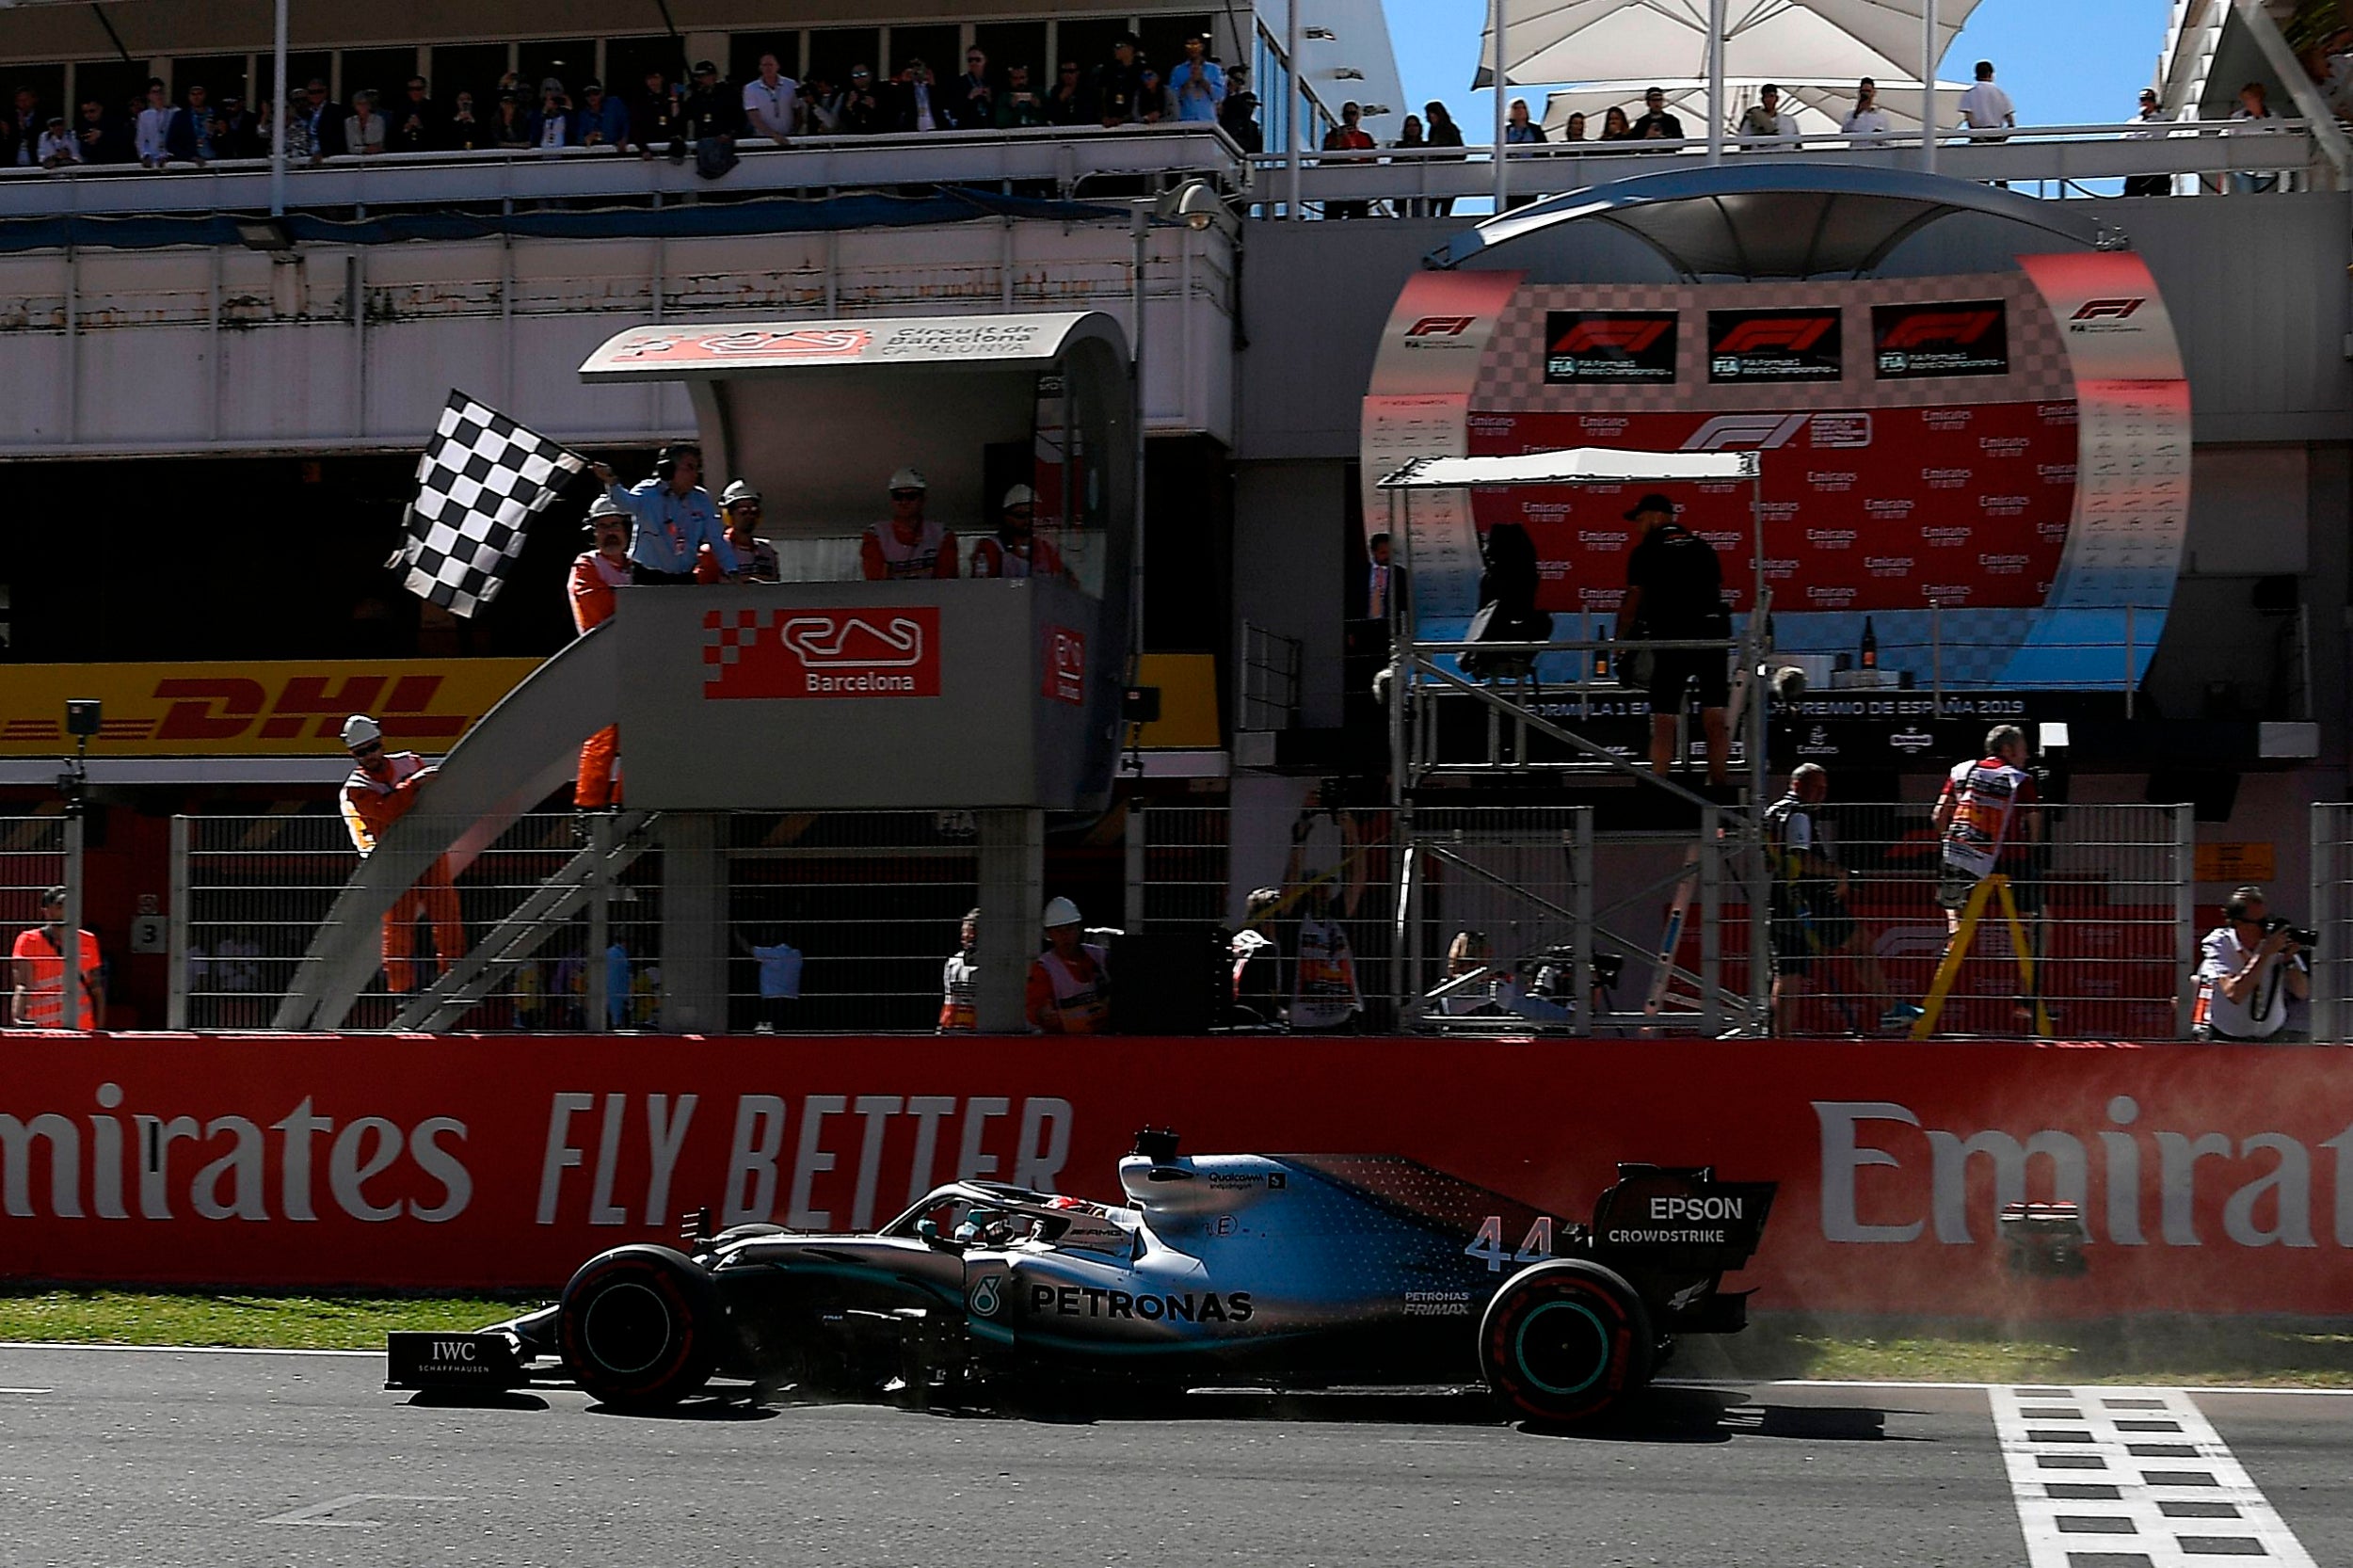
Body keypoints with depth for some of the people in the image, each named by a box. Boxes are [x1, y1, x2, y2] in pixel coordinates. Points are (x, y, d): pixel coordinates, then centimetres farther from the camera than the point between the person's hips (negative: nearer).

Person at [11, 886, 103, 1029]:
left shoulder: (88, 942, 9)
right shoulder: (29, 941, -2)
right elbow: (23, 986, -14)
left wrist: (98, 1031, 5)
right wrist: (18, 1018, -31)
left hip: (82, 1029, 3)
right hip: (41, 1030, -3)